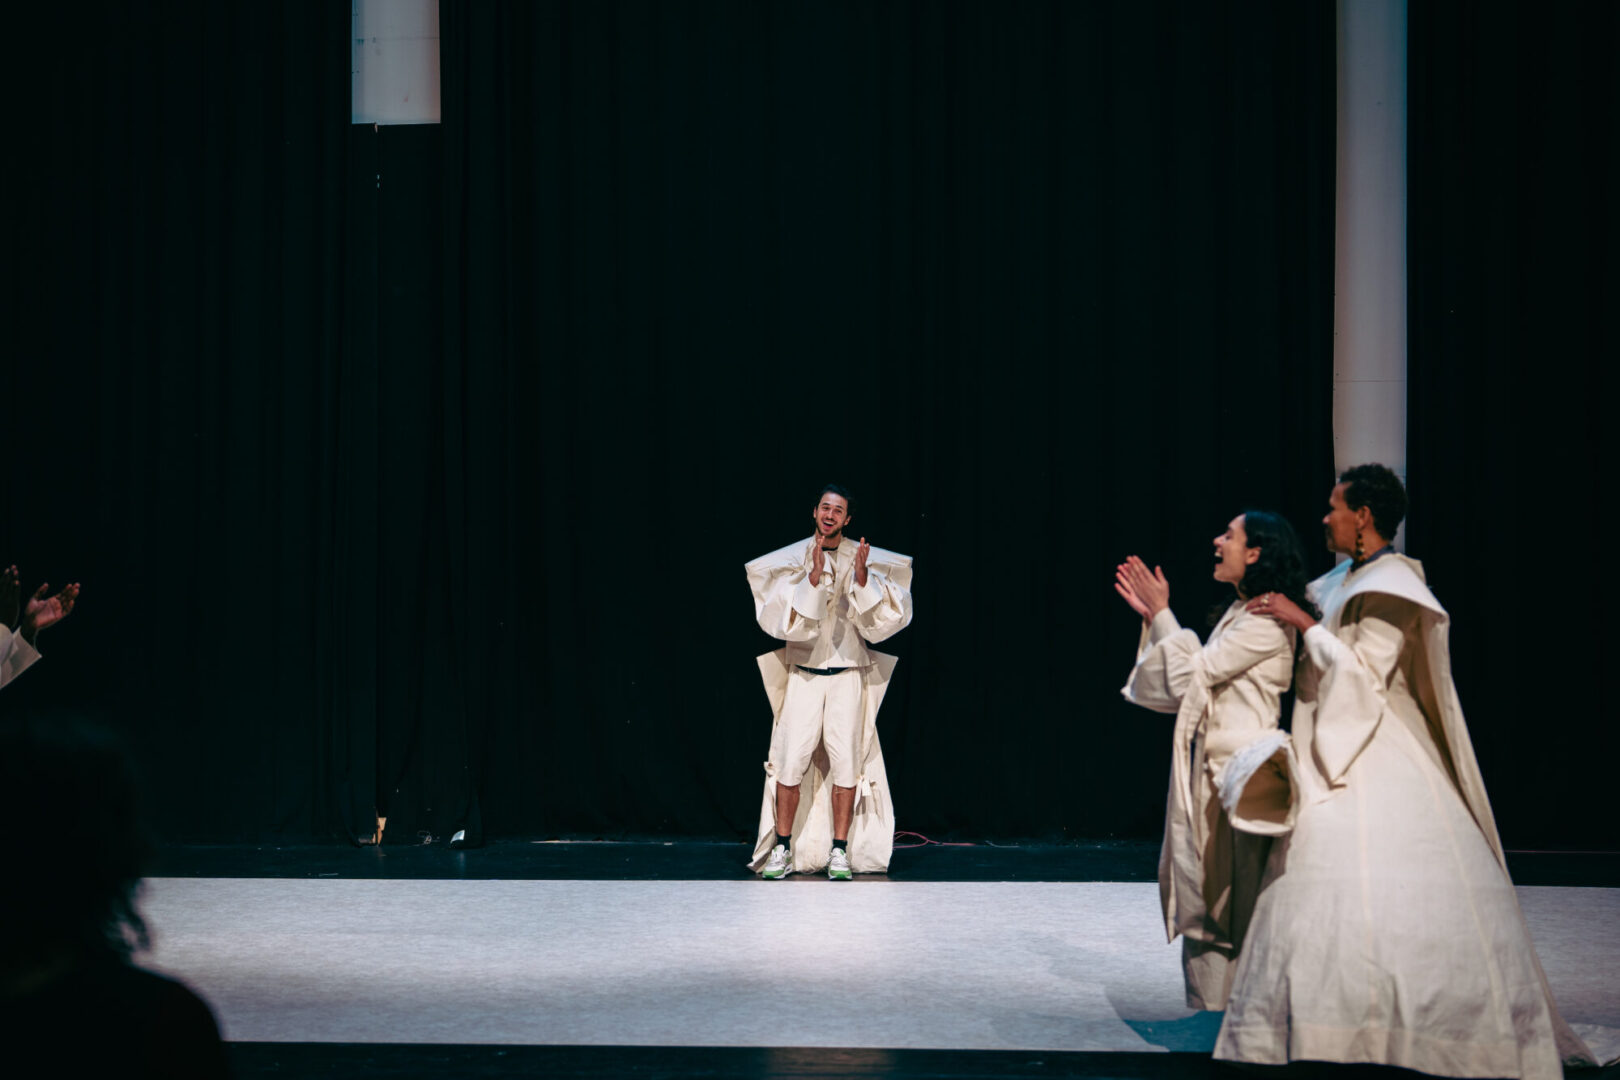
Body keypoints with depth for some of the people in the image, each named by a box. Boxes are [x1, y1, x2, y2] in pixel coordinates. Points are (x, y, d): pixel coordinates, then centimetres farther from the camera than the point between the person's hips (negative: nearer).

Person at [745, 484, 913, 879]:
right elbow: (787, 619, -10)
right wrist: (813, 576, -23)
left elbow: (876, 620, -5)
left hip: (847, 675, 0)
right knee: (791, 761, -6)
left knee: (847, 762, -5)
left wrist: (862, 577, -19)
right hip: (803, 674, 0)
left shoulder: (863, 558, 2)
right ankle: (782, 848, 5)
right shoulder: (792, 560, 1)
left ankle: (839, 851, 3)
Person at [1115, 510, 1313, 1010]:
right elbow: (1193, 678, 18)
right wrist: (1152, 618, 16)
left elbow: (1192, 674, -13)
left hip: (1239, 773, -10)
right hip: (1212, 771, 10)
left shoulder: (1268, 623, -13)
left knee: (1225, 903, -4)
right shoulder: (1240, 614, 17)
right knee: (1205, 900, 12)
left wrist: (1161, 613, -4)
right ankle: (1208, 1013, 18)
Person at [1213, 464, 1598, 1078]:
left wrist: (1305, 624, -14)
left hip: (1378, 762, -9)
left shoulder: (1391, 585, -13)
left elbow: (1361, 674, -19)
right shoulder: (1345, 581, 14)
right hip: (1342, 753, 9)